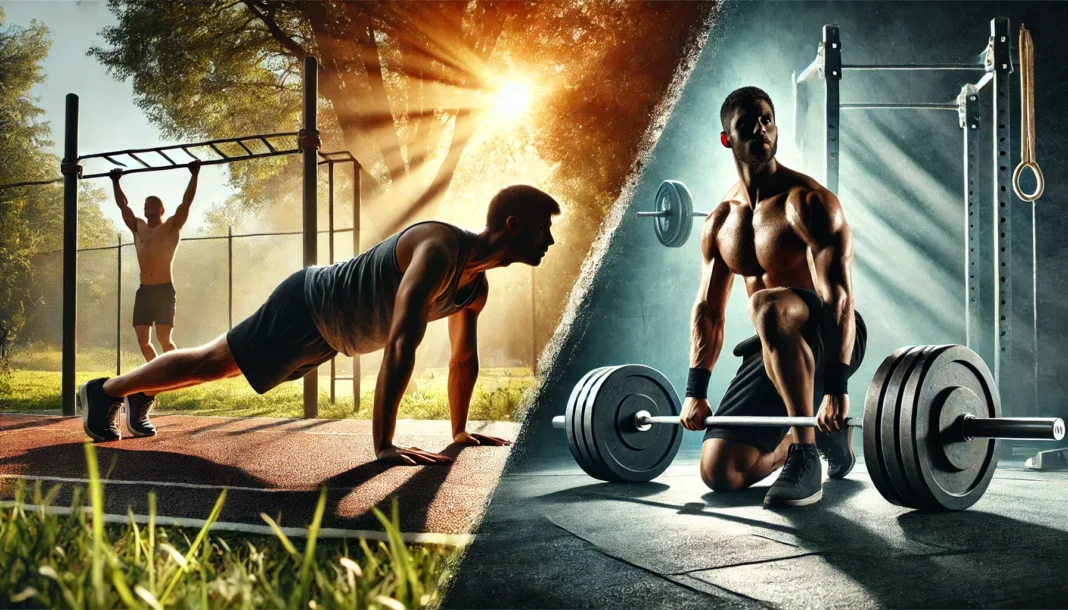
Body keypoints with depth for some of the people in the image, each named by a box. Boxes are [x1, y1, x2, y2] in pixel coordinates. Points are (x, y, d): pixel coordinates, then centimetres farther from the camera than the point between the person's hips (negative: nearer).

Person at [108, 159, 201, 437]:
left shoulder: (172, 226, 2)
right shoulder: (138, 226, 16)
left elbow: (187, 202, -5)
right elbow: (122, 204, 25)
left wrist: (194, 175, -7)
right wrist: (116, 182, 27)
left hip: (164, 289, -6)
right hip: (143, 290, 6)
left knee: (164, 339, -11)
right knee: (143, 341, 1)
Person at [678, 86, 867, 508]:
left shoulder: (807, 202, -16)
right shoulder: (719, 222, 6)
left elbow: (839, 298, -25)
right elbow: (708, 310, 12)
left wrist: (836, 388, -34)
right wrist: (695, 391, 4)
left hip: (827, 338, -7)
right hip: (773, 348, 7)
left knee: (767, 306, -41)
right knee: (720, 474, -1)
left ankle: (806, 455, -29)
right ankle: (827, 436, 25)